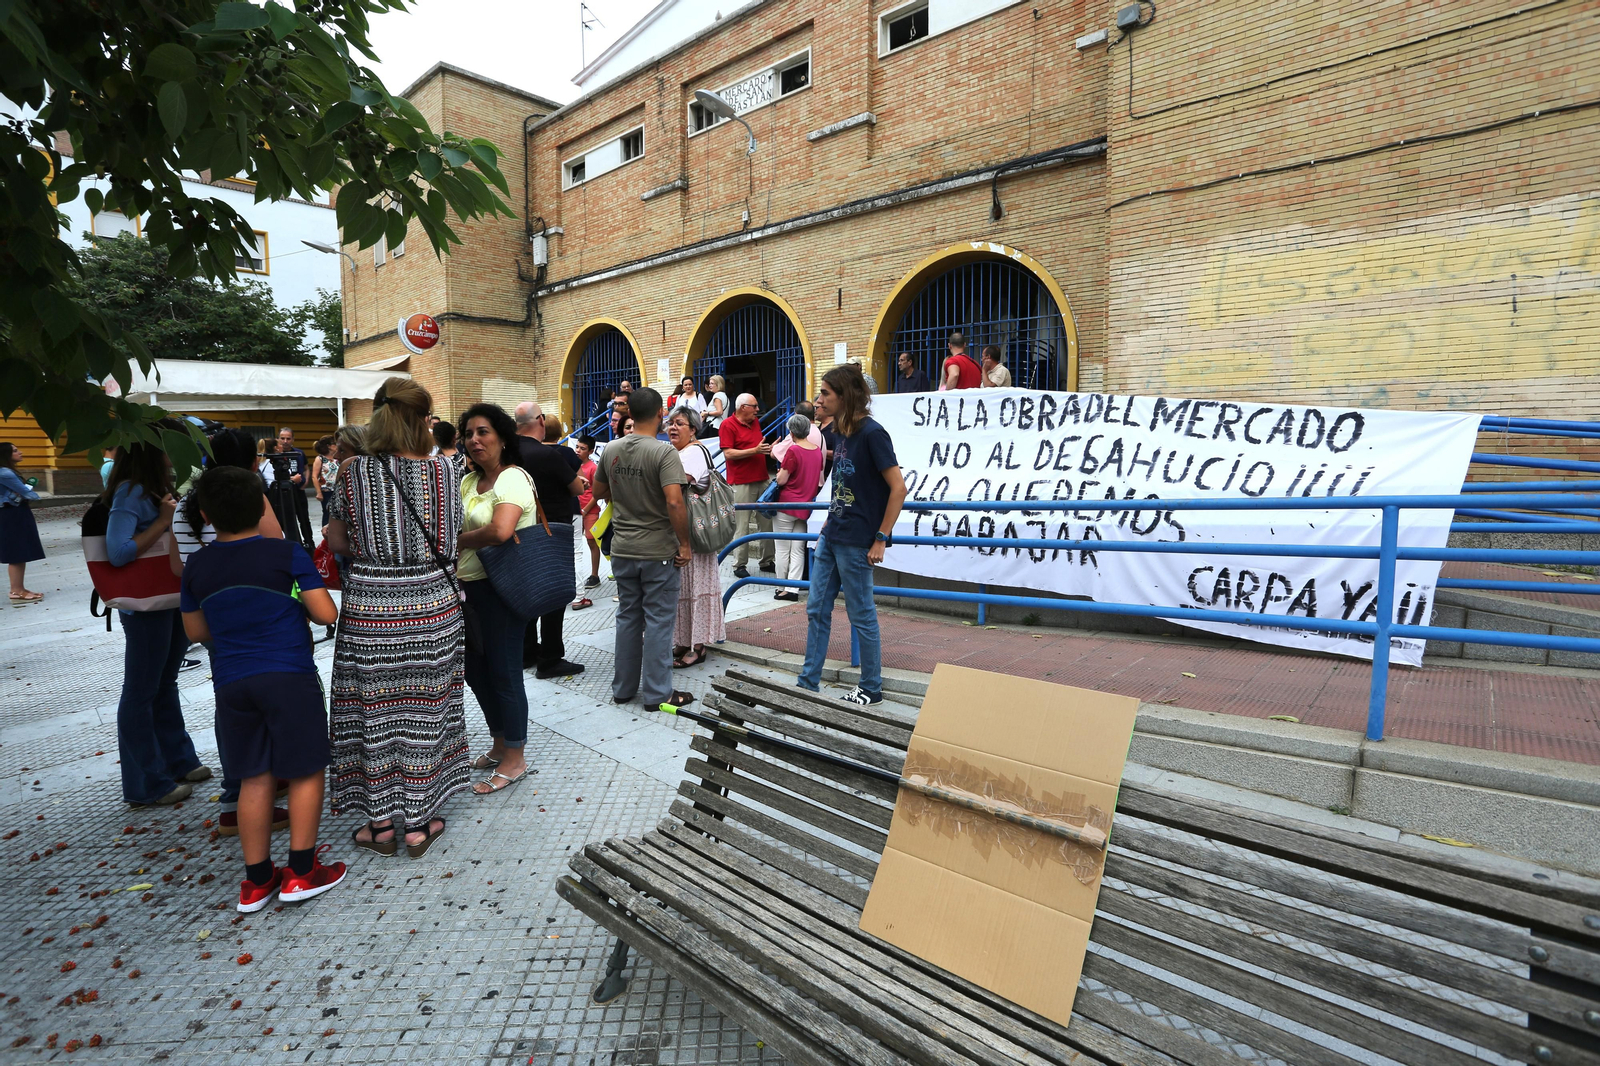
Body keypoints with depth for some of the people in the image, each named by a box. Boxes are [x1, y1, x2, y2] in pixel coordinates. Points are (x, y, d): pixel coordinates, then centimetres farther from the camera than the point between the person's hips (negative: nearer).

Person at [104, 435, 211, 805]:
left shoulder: (158, 489, 9)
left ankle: (178, 761, 34)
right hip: (146, 605, -9)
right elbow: (118, 552, -28)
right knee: (141, 691, 3)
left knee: (165, 684, 19)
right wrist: (163, 520, -22)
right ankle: (146, 784, 15)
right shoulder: (131, 492, -18)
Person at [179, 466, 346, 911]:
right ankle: (301, 872, 12)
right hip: (289, 677, -4)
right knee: (305, 771, 7)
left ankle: (257, 879, 21)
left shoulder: (197, 566, 5)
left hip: (231, 684, 5)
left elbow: (196, 630, 15)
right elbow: (327, 614, -11)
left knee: (254, 779, 13)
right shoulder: (287, 553, -8)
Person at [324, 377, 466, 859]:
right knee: (423, 707, 11)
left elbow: (336, 540, 3)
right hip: (430, 603, 1)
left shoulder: (354, 472, -6)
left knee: (375, 710, 12)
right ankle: (419, 822, 22)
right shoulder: (443, 470, -5)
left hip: (370, 604, 0)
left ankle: (382, 823, 25)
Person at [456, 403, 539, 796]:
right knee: (475, 670, 17)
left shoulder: (512, 478, -14)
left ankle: (514, 760, 17)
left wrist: (460, 540, -14)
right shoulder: (469, 481, 13)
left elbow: (500, 530, -30)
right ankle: (499, 745, 36)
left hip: (501, 588, -9)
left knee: (503, 672, 1)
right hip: (470, 587, 9)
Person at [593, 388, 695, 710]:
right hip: (659, 551, -6)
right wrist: (684, 544, -17)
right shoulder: (664, 452, -17)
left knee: (628, 617, 16)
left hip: (622, 550, 6)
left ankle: (623, 688, 26)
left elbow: (599, 492, 15)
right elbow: (674, 502, -26)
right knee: (658, 622, 4)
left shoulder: (611, 450, 3)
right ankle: (657, 693, 12)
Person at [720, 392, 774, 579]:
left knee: (767, 521, 10)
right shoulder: (728, 425, -8)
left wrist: (768, 450, 10)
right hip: (741, 484, -7)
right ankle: (739, 565, 6)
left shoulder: (755, 422, 15)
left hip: (762, 479, 8)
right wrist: (755, 451, -19)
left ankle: (767, 561, 20)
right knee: (742, 526, -3)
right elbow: (728, 453, -16)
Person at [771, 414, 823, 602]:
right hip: (806, 507, 6)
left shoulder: (793, 450, -16)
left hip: (787, 504, -6)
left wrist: (780, 472, 7)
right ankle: (793, 588, 5)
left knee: (783, 549, 6)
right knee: (798, 550, 7)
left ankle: (782, 587, 14)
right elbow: (820, 478, 16)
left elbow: (781, 480, -13)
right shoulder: (817, 450, 4)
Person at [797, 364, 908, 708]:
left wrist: (881, 539, -17)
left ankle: (872, 690, 20)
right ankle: (809, 682, 25)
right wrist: (826, 528, 16)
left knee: (861, 615, 4)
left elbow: (898, 487, -17)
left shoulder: (871, 433, -15)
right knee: (816, 609, 13)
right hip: (832, 538, 9)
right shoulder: (842, 435, 10)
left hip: (856, 543, -9)